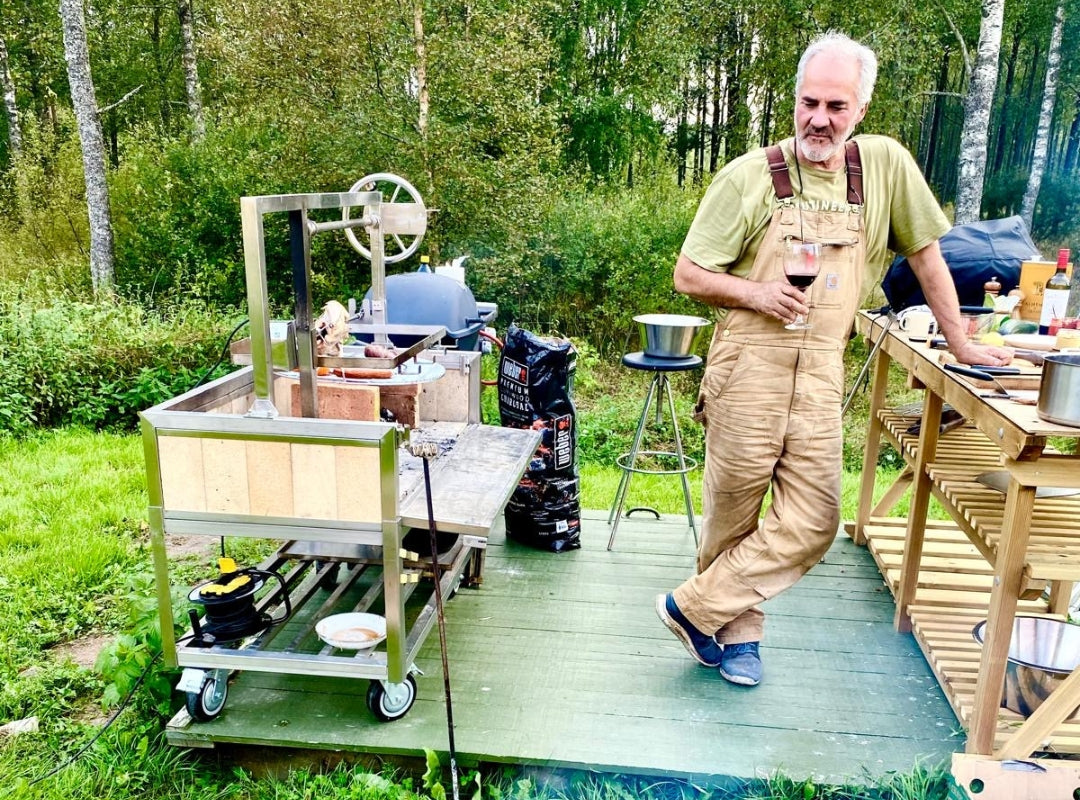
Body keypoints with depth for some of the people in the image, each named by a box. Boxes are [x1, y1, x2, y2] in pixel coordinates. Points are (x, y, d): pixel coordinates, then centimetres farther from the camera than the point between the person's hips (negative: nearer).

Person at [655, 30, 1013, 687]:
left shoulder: (887, 165, 4)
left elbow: (926, 254, 12)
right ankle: (738, 632, 27)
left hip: (821, 372, 3)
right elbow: (689, 275, -1)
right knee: (732, 513, 6)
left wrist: (961, 344, 16)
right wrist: (756, 293, -16)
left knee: (812, 523, -2)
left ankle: (696, 608, 13)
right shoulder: (749, 176, -3)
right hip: (749, 362, -2)